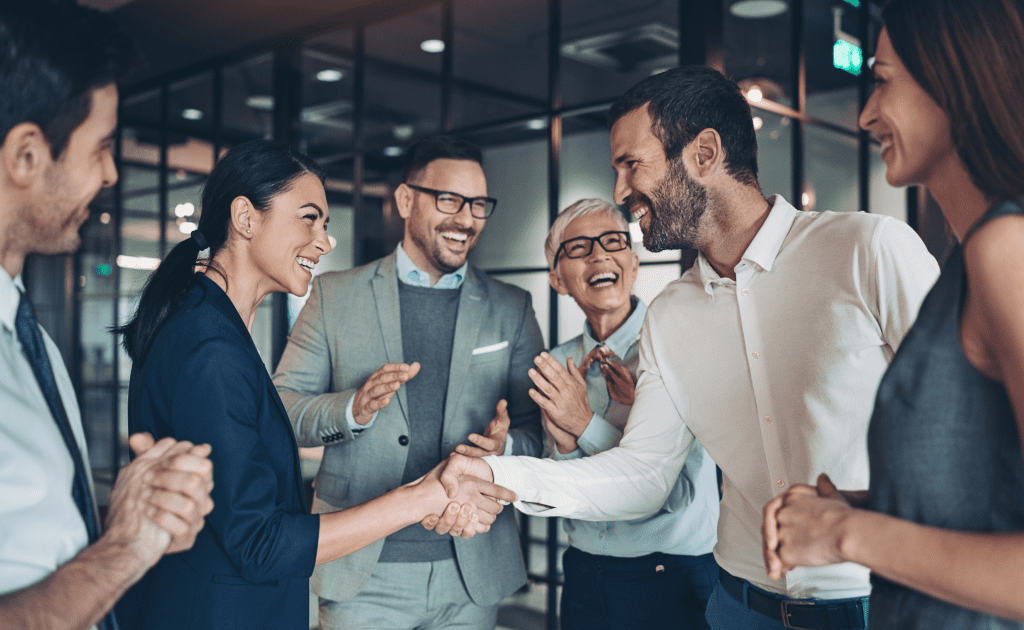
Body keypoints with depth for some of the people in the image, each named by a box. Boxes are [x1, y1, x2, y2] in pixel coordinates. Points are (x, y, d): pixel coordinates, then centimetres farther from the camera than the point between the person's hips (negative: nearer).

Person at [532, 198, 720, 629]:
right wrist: (564, 445, -16)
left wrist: (587, 426, -22)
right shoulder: (557, 366, 0)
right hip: (585, 578, 4)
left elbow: (680, 491, -18)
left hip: (674, 582, -4)